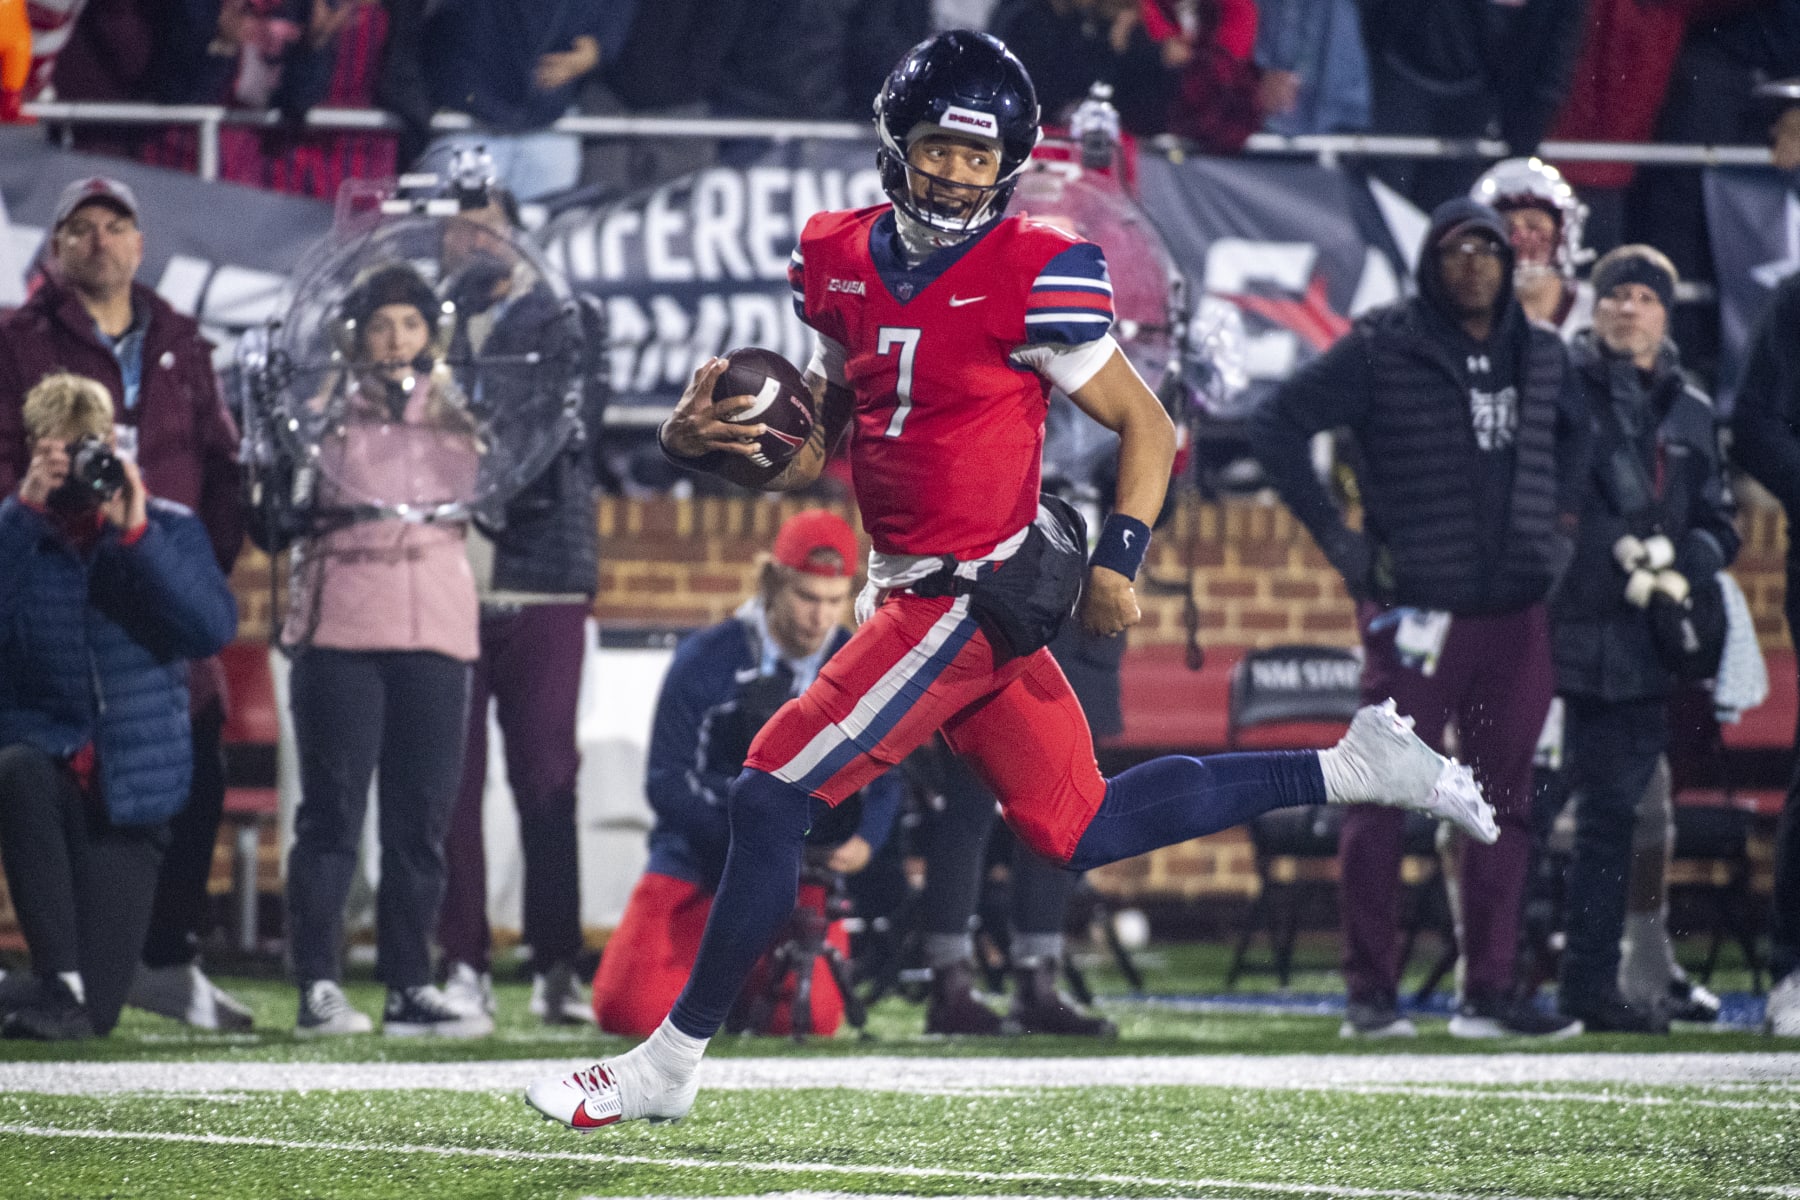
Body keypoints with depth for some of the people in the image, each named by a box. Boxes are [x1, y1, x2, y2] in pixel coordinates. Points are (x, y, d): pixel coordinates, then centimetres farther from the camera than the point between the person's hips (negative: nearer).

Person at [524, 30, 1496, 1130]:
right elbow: (821, 450, 17)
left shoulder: (1032, 279, -13)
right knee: (1084, 832, 14)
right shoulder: (844, 262, 7)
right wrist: (709, 444, -1)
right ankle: (1354, 770, 24)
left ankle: (666, 1065, 1)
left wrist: (1118, 561, -18)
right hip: (917, 591, 8)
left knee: (773, 797, -9)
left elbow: (1148, 427, -7)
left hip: (977, 592, -8)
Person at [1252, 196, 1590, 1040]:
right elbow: (1277, 424, -5)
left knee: (1504, 805, 5)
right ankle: (1371, 993, 2)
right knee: (1381, 803, -4)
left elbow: (1574, 432, 31)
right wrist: (1336, 539, -7)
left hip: (1517, 614, 5)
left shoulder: (1541, 355, 11)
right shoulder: (1381, 350, -4)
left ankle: (1488, 994, 10)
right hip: (1415, 613, -5)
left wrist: (1558, 520, 17)